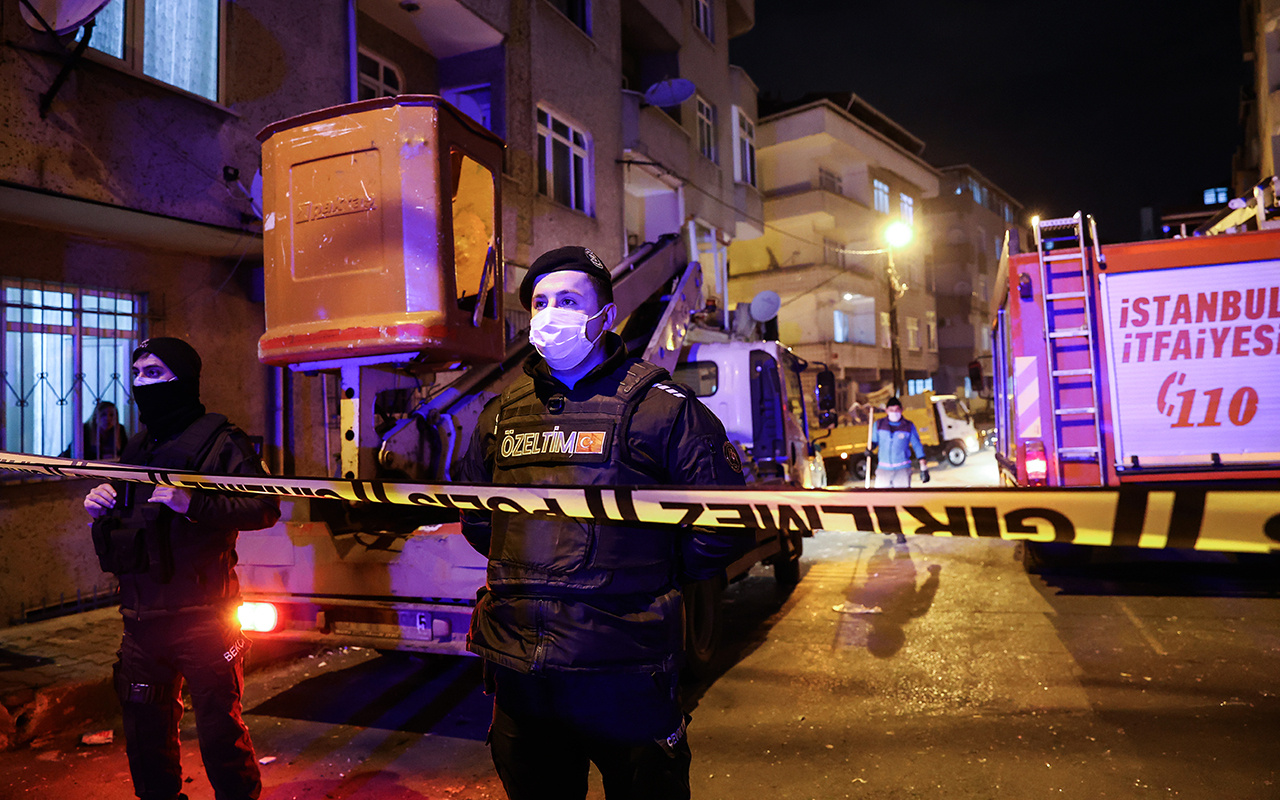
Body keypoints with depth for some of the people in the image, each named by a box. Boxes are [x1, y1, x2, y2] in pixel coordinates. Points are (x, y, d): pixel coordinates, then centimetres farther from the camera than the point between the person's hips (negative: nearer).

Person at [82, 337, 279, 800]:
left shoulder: (219, 440, -6)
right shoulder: (137, 448, 16)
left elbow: (265, 509, -16)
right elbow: (121, 518, 26)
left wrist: (193, 504, -27)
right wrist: (100, 503, 4)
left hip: (201, 618, -7)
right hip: (140, 618, 7)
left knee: (220, 731, -1)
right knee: (144, 735, 17)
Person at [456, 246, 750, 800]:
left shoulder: (658, 406, -7)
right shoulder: (502, 413, 8)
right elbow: (476, 518, 23)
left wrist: (651, 580, 2)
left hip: (623, 675, -4)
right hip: (516, 670, 5)